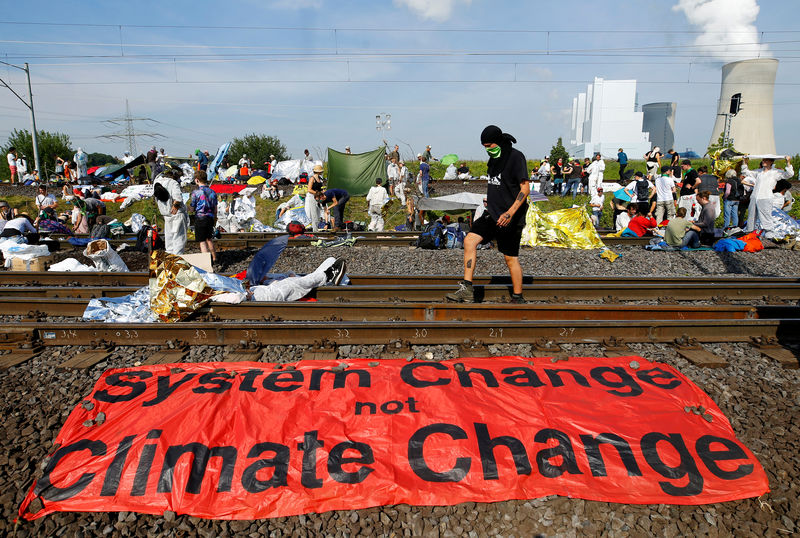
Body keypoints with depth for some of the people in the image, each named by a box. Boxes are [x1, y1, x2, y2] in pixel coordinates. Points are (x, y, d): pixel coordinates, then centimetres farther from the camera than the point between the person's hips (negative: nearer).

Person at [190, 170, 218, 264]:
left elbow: (192, 208, -5)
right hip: (210, 218, 5)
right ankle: (214, 258, 33)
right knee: (209, 239, 22)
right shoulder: (212, 192, 4)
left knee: (202, 241, -1)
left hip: (200, 218, -5)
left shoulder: (196, 192, -11)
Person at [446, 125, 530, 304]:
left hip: (510, 217, -7)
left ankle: (518, 298, 15)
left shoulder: (516, 157, -11)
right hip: (492, 214, 7)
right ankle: (467, 290, -9)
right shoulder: (494, 159, 14)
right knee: (469, 240, -9)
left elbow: (525, 188, -18)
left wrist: (510, 213, -27)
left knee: (511, 258, 0)